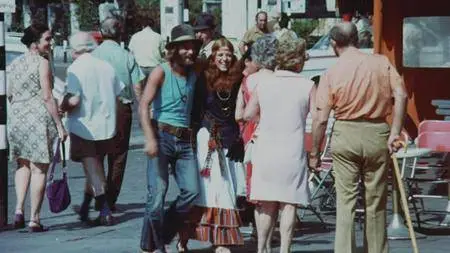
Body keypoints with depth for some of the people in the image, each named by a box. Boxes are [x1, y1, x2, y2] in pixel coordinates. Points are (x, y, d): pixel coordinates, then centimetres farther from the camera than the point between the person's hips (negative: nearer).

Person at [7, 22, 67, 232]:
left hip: (15, 116, 6)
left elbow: (9, 95, 14)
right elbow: (47, 97, -14)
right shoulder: (42, 63, -10)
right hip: (38, 117, -6)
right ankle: (34, 219, 3)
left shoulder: (13, 64, 11)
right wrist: (59, 124, -11)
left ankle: (19, 209, 4)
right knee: (39, 169, 2)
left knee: (23, 165, 21)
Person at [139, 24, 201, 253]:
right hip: (162, 136, -5)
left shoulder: (194, 75, 12)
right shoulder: (161, 72, -5)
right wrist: (150, 138, -23)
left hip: (185, 140, 5)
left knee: (191, 191, -6)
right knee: (157, 192, -9)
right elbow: (144, 105, -13)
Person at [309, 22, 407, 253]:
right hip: (377, 133, 1)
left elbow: (321, 119, -5)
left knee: (345, 201, 2)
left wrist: (314, 153, 3)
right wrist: (395, 132, -7)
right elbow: (400, 96, -10)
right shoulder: (381, 63, 1)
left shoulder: (331, 74, -4)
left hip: (345, 134, -1)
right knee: (375, 203, 11)